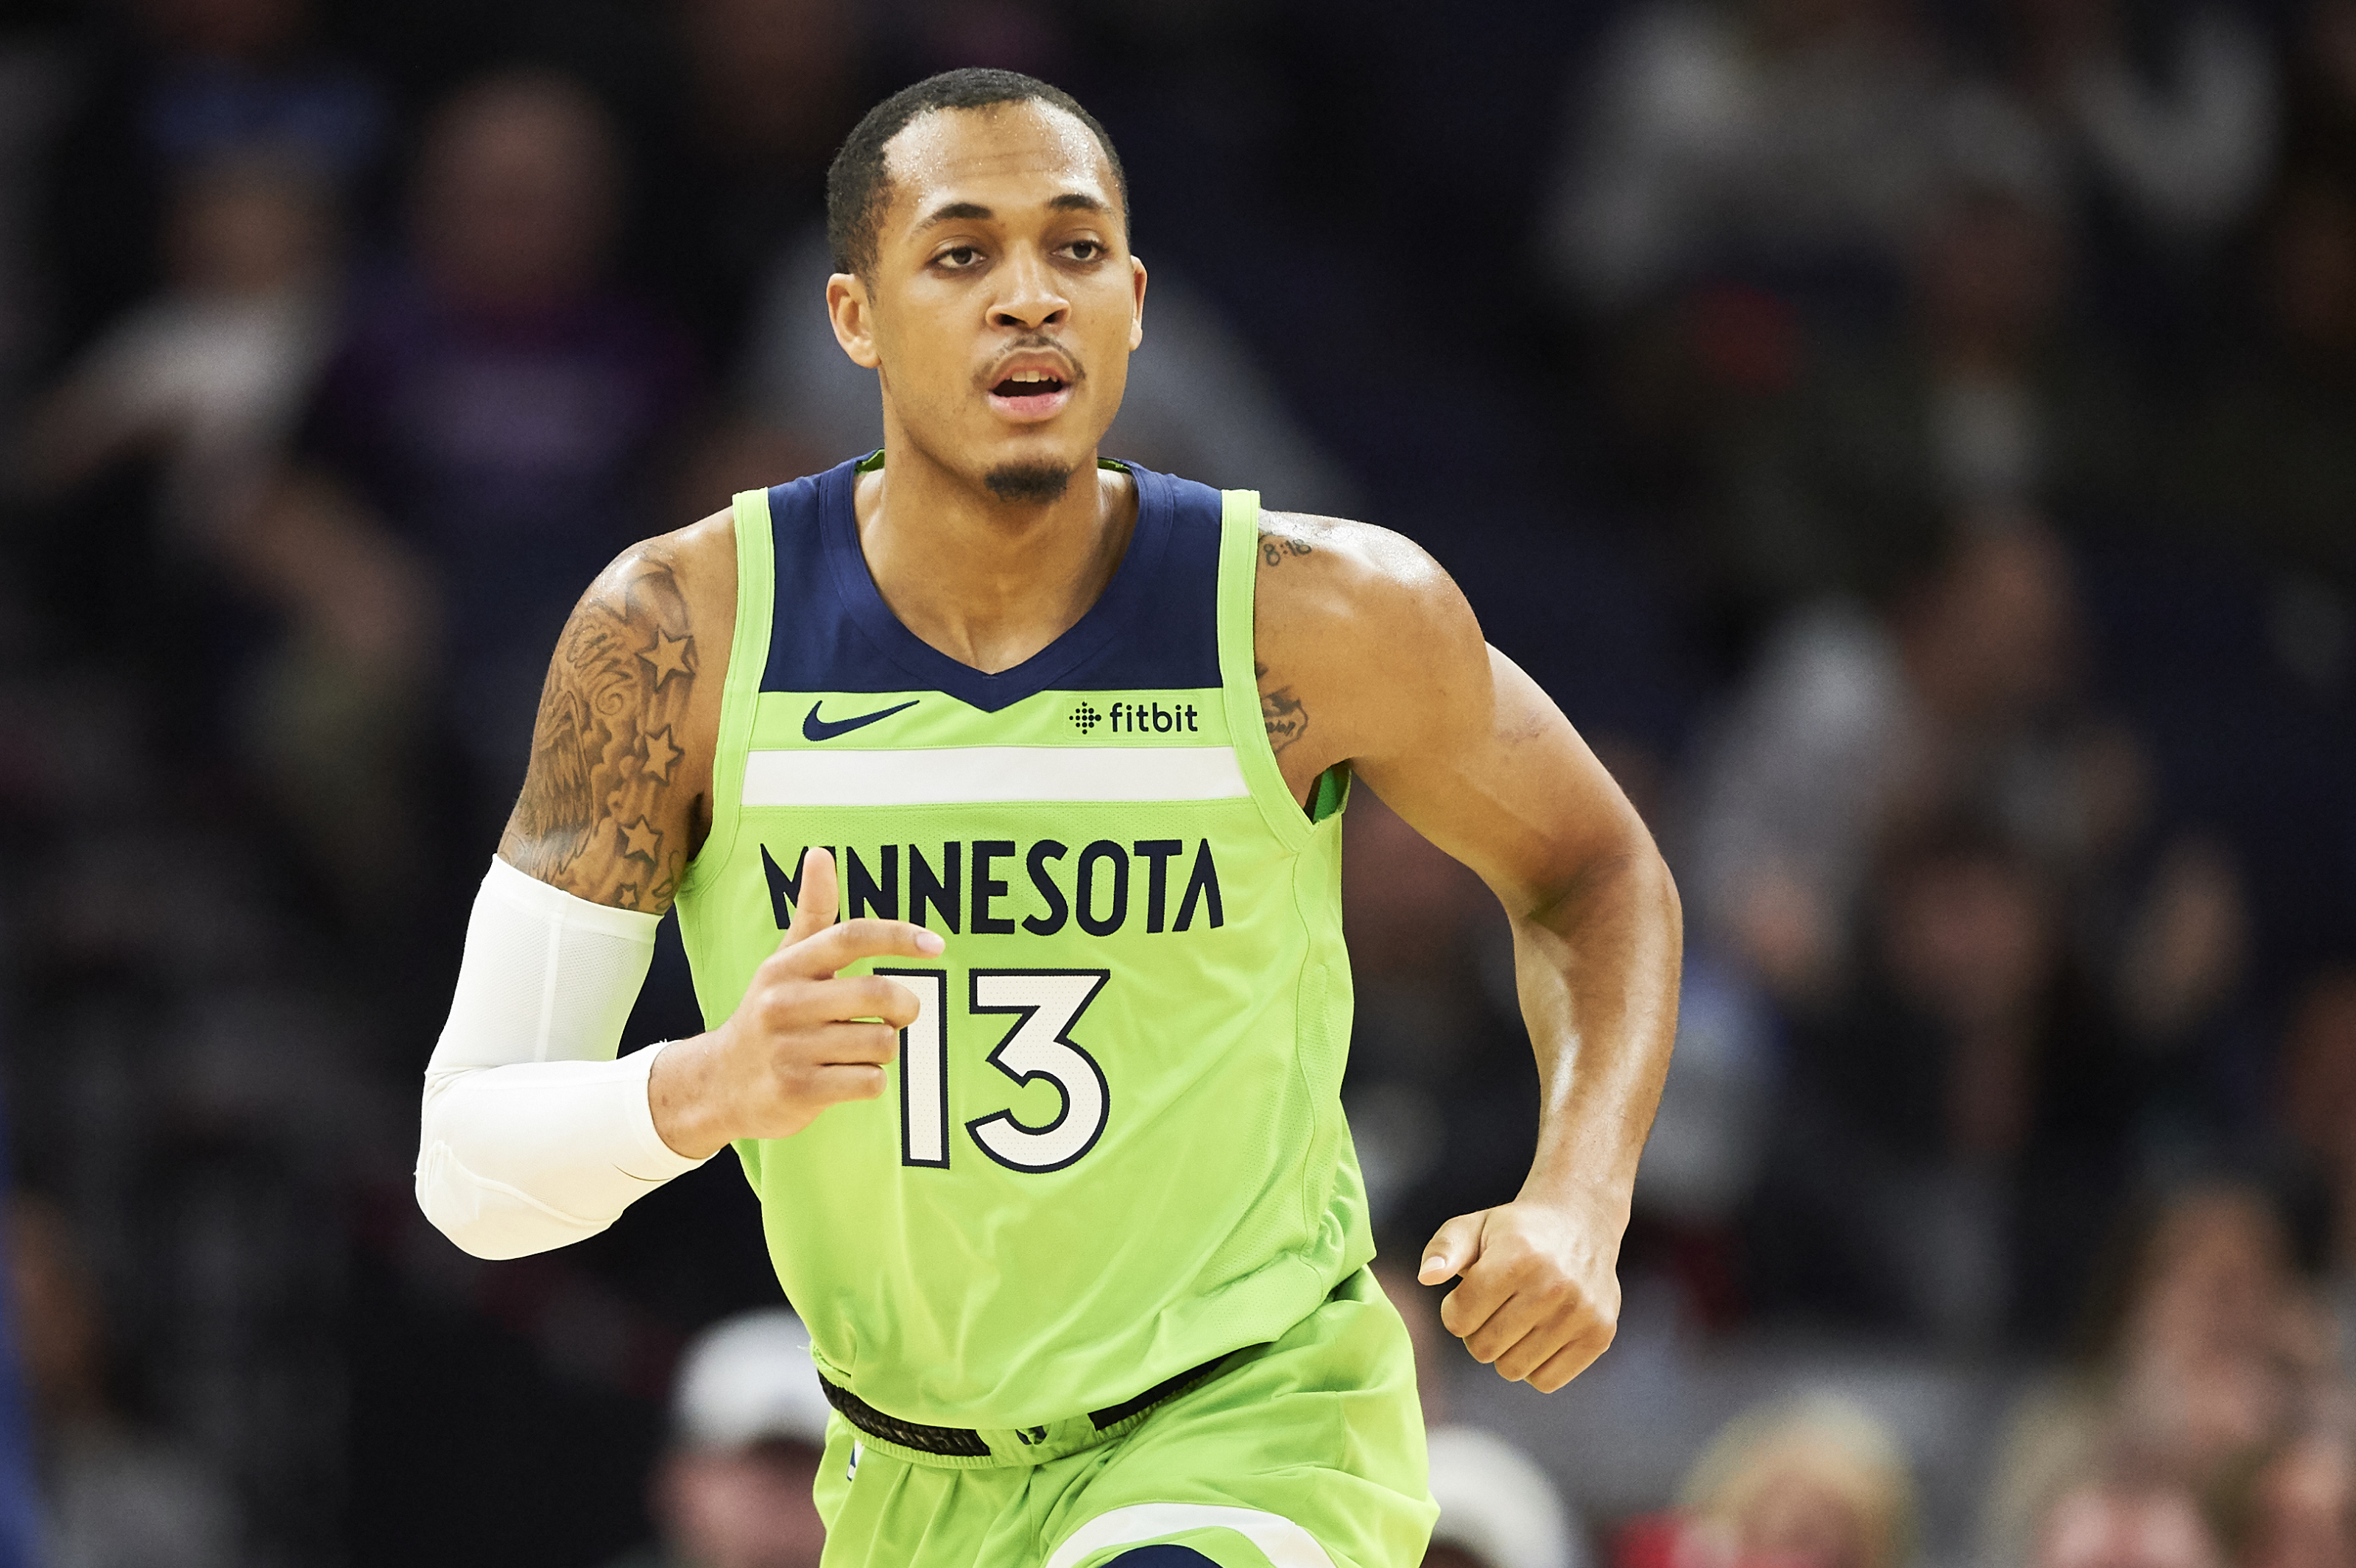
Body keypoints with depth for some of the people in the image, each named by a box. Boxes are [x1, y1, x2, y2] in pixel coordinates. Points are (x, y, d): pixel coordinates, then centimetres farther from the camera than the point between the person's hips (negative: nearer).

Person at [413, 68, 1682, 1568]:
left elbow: (1594, 871, 6)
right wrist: (707, 1089, -36)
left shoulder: (1316, 613, -15)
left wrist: (1579, 1204, -12)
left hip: (1255, 1426, -3)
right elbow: (473, 1163, -14)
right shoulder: (682, 630, -14)